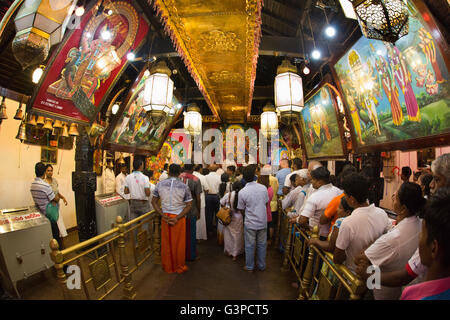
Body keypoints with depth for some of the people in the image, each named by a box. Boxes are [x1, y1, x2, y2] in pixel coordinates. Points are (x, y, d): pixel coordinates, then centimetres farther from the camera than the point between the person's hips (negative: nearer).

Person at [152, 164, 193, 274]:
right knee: (179, 244, 12)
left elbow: (154, 201, 0)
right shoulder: (184, 186, -9)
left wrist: (163, 215, -4)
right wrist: (177, 218, -12)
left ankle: (167, 267, 32)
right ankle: (179, 267, 28)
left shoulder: (160, 184, -2)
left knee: (166, 243, 16)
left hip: (165, 217, 2)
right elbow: (189, 206, -11)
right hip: (179, 217, -2)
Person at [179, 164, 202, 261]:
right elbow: (198, 198, -11)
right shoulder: (196, 180, -13)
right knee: (191, 234, 11)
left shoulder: (178, 178, -5)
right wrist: (198, 212, 3)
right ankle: (191, 255, 24)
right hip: (191, 211, -3)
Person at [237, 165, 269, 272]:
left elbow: (241, 209, -5)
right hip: (263, 222, 3)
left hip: (250, 223, -3)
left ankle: (249, 267, 28)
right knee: (262, 244, 18)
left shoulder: (242, 192, -16)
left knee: (250, 245, 13)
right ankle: (262, 265, 33)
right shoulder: (263, 188, -9)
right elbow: (266, 202, 5)